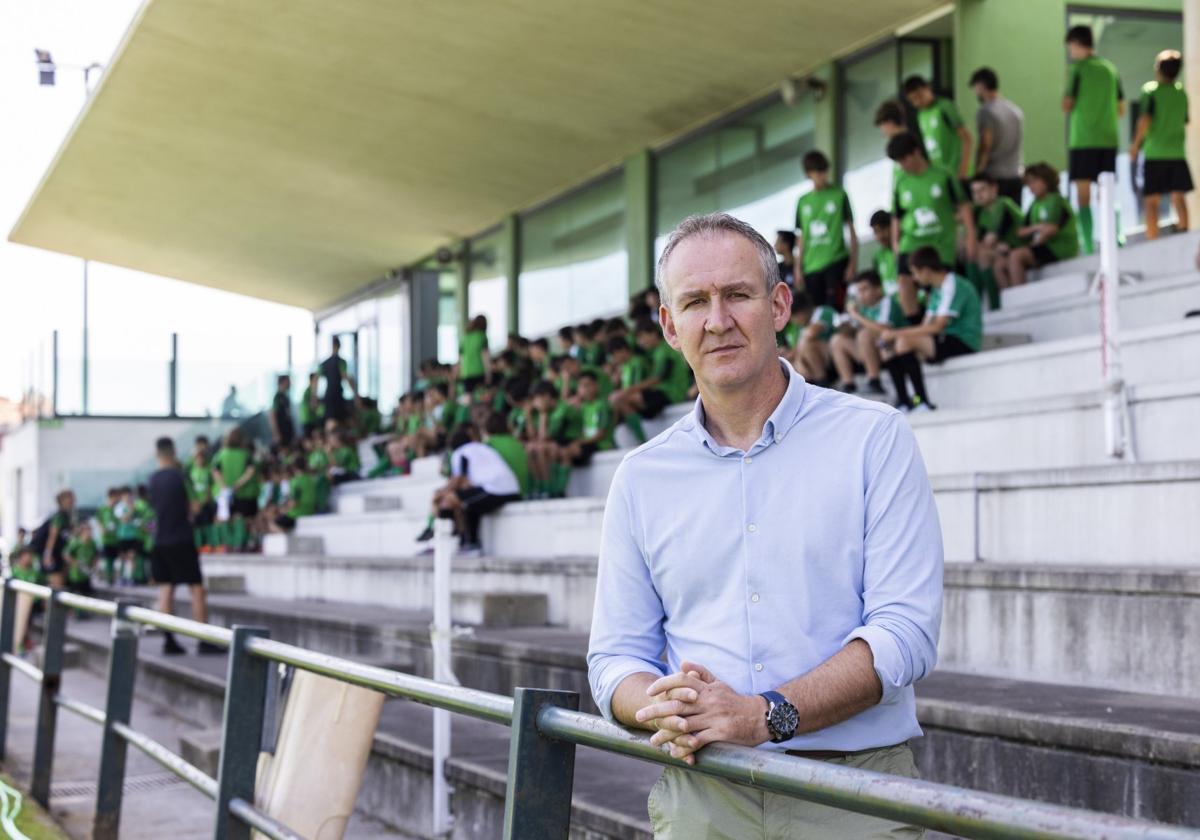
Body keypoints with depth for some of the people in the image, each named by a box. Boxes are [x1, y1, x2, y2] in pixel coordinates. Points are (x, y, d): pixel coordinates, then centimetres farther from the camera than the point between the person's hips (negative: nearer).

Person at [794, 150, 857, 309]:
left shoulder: (839, 195, 3)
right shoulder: (803, 202, 12)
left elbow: (851, 230, 3)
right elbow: (801, 238, 15)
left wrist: (853, 262, -3)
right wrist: (798, 268, 10)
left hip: (836, 262, -3)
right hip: (811, 267, 3)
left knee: (834, 309, -12)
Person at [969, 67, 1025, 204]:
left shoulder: (985, 111, -8)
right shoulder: (1016, 110, 15)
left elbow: (985, 146, -13)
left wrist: (978, 173, -9)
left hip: (994, 177, -7)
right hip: (1016, 177, 7)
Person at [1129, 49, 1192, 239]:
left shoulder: (1151, 90, -7)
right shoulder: (1182, 92, 7)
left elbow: (1145, 120, -15)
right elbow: (1185, 122, 14)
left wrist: (1136, 145, -5)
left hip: (1155, 153, -4)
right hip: (1177, 152, 4)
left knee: (1151, 200, -2)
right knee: (1178, 197, 11)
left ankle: (1152, 239, -6)